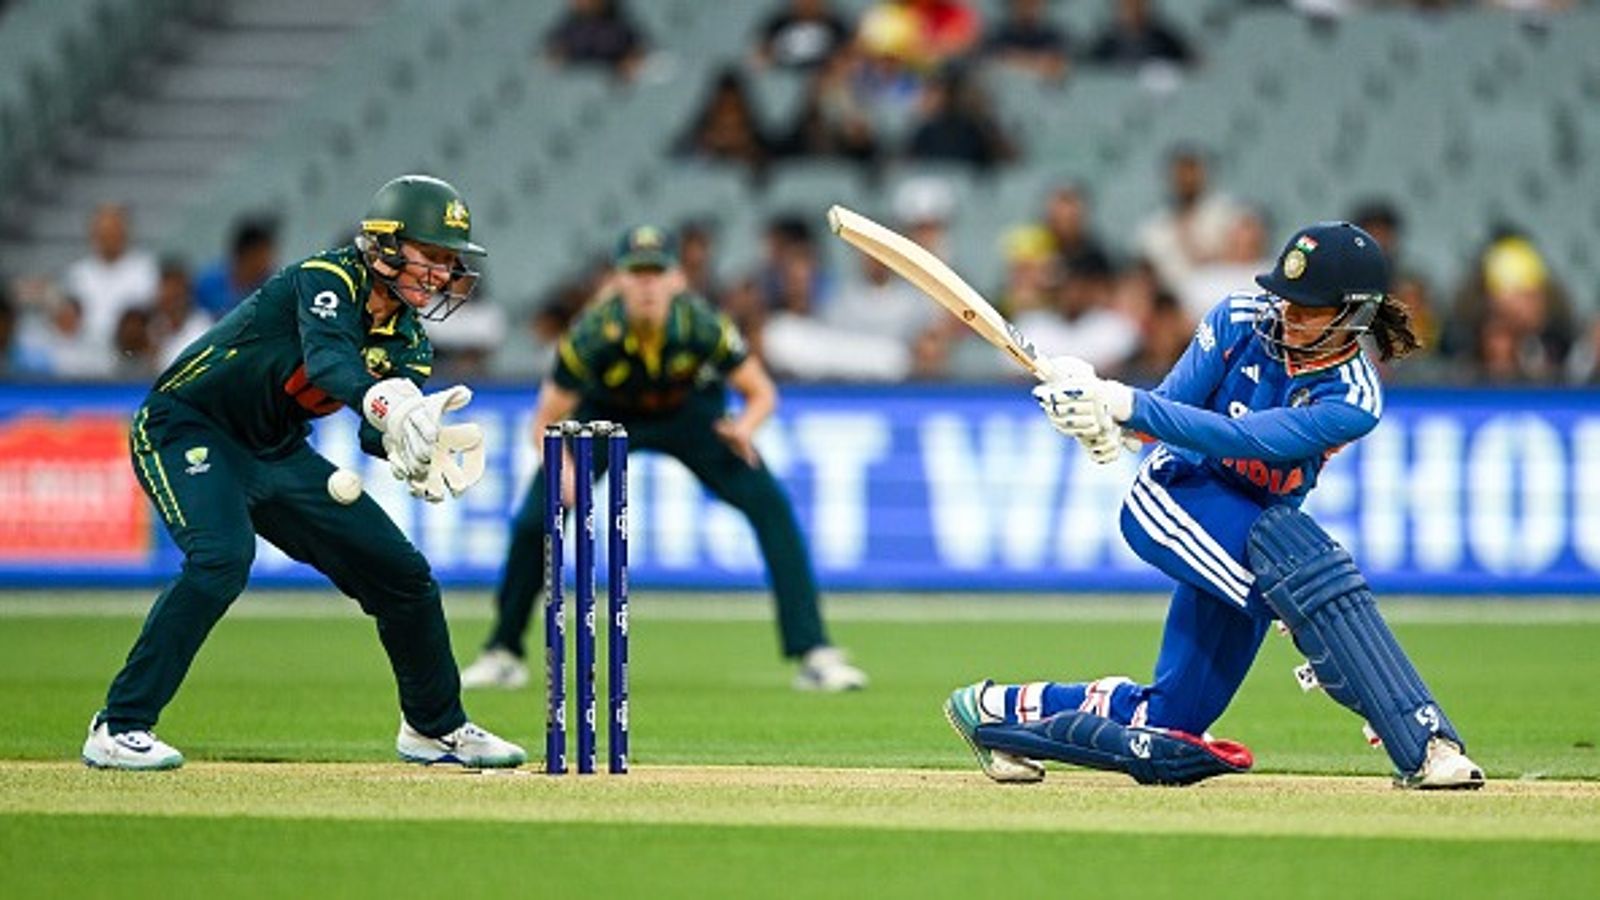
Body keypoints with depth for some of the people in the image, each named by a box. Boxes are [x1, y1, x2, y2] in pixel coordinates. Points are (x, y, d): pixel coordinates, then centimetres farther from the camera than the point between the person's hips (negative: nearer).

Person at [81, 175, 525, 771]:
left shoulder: (407, 340, 2)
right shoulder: (327, 279, -20)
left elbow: (380, 431, -14)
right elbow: (326, 358, -41)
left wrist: (416, 455, -38)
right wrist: (386, 405, -60)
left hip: (278, 455, 8)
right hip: (187, 431, -8)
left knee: (401, 571, 7)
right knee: (223, 558, -33)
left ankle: (434, 728, 28)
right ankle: (119, 729, -28)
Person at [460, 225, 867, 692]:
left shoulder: (701, 326, -32)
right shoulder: (592, 334, -33)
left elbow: (761, 392, -16)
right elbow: (547, 422, -22)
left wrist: (745, 426, -39)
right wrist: (564, 472, -42)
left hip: (691, 415, 0)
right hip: (605, 417, 0)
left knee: (771, 506, -17)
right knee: (534, 521, -13)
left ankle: (814, 654, -12)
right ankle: (503, 654, 12)